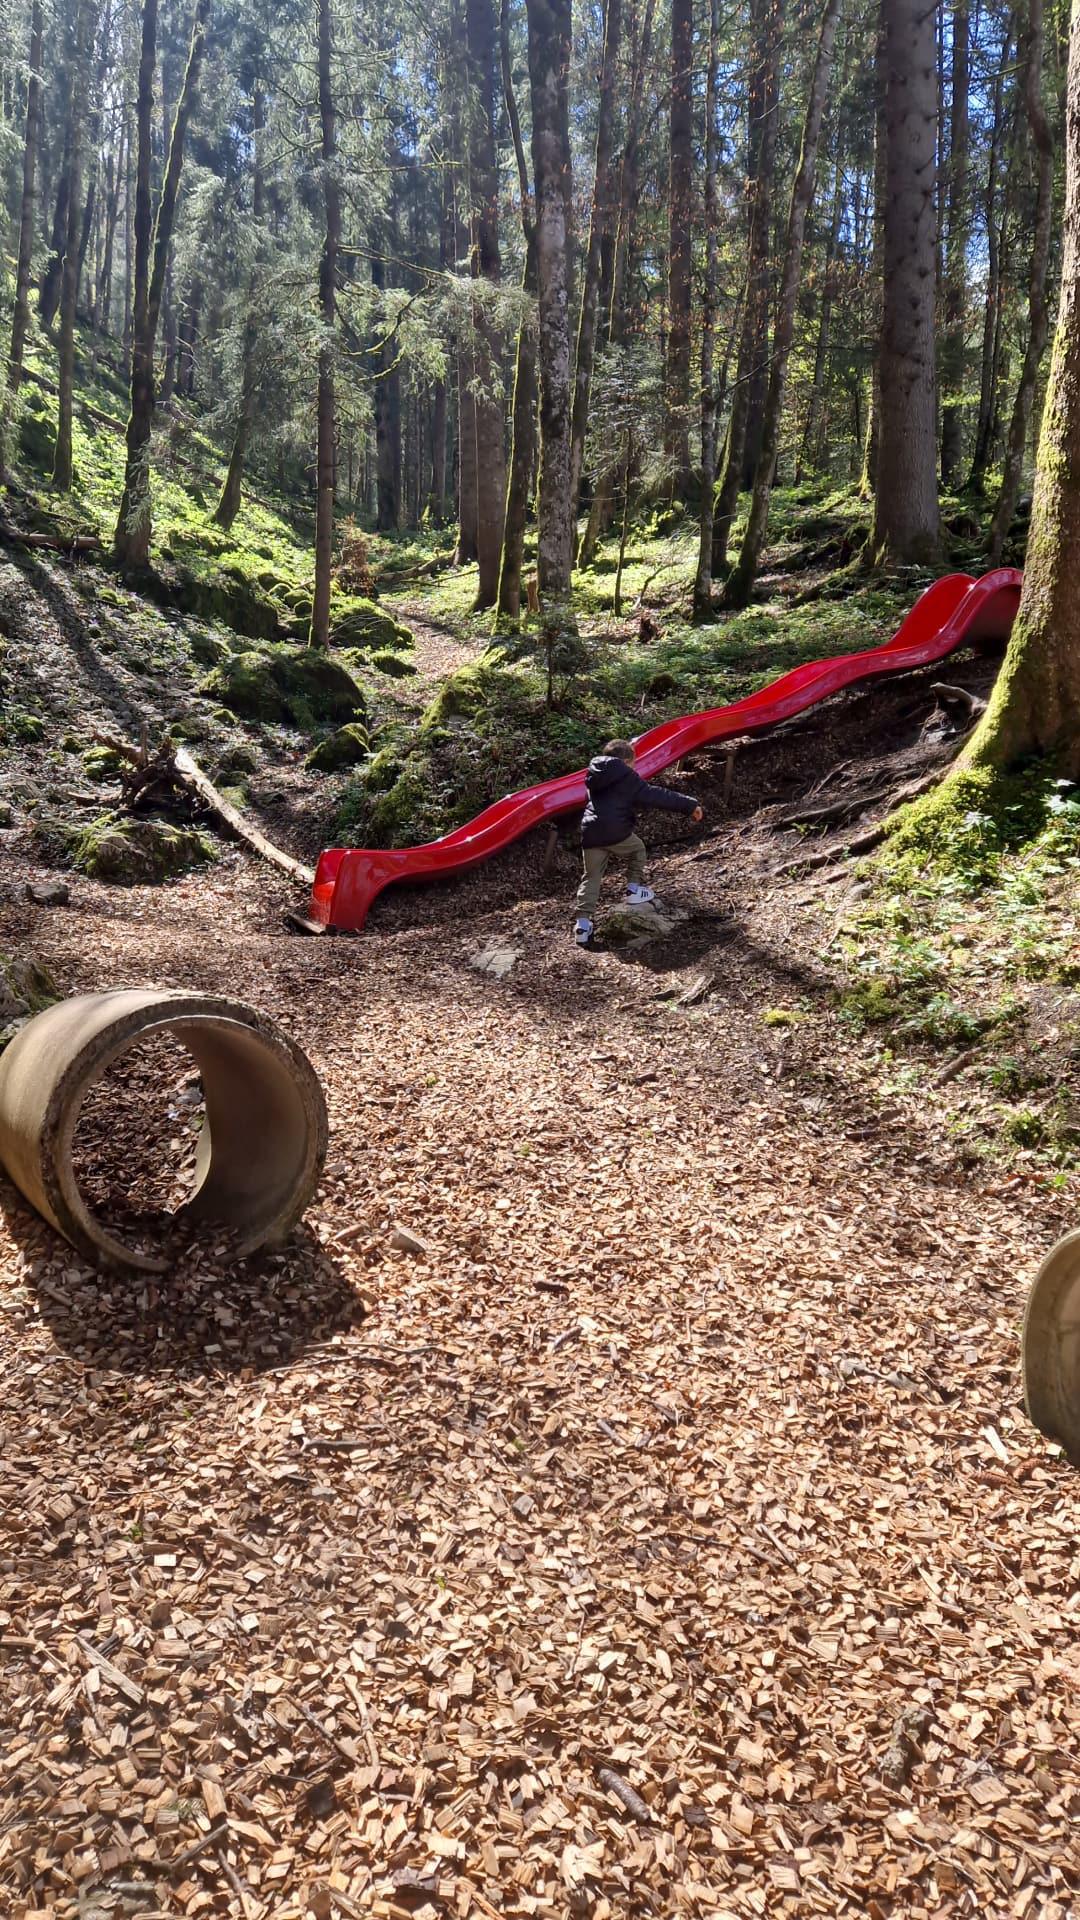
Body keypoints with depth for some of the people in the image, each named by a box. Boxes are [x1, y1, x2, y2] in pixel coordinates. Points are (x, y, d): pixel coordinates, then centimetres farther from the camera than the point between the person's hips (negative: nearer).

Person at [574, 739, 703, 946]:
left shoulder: (594, 779, 20)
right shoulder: (626, 777, 0)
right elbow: (655, 795, -2)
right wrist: (688, 805, 1)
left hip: (590, 834, 5)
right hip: (617, 832, -5)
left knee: (591, 877, 9)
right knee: (637, 850, 27)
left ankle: (583, 922, 0)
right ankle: (634, 889, 21)